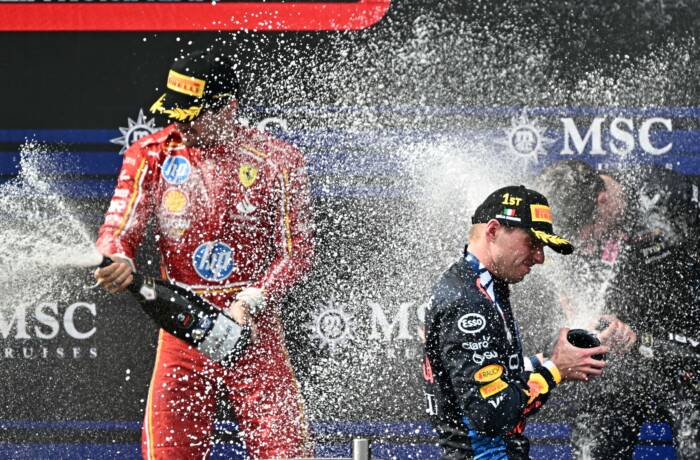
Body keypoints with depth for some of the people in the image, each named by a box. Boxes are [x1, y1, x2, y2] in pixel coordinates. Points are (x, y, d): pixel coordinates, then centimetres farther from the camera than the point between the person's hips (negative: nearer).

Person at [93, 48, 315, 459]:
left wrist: (250, 302, -18)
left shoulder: (277, 161, -4)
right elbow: (119, 228, -2)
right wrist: (119, 262, -27)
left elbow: (297, 249, -4)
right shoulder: (152, 155, 2)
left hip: (254, 321, -1)